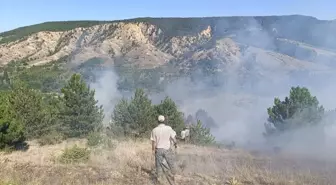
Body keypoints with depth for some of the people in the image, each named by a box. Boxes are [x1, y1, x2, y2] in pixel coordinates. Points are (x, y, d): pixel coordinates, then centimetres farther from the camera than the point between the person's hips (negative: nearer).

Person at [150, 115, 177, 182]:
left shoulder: (154, 130, -9)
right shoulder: (169, 128, -11)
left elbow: (153, 141, -6)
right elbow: (173, 137, -4)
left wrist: (153, 150, 5)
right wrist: (175, 143, 14)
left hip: (158, 149, 1)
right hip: (167, 149, 0)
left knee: (158, 164, 13)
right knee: (171, 163, 17)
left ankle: (158, 177, 21)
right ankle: (174, 176, 28)